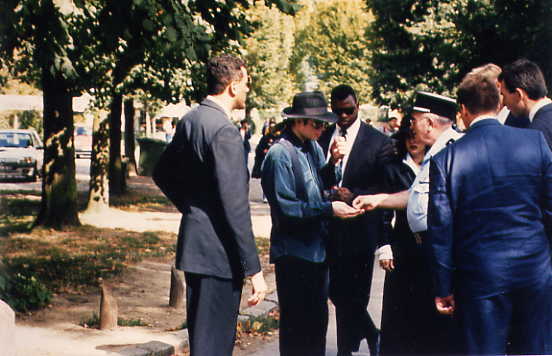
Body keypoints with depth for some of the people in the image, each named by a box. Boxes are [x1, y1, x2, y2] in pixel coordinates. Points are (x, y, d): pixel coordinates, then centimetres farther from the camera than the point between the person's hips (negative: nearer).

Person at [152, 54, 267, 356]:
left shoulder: (189, 121, 8)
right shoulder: (224, 131, -19)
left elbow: (162, 174, 22)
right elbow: (235, 206, -22)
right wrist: (254, 269, -19)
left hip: (193, 243, 10)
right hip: (217, 251, -10)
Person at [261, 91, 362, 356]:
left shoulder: (313, 147, 7)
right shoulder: (280, 154, -16)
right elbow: (285, 208, -19)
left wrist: (333, 163, -5)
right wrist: (329, 209, -22)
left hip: (317, 247, 8)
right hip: (294, 252, -8)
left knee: (318, 319, 17)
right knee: (296, 324, 1)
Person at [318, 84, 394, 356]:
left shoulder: (378, 142, -3)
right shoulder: (322, 138, 8)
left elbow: (386, 189, -6)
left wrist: (354, 195, -19)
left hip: (359, 229, -4)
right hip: (329, 228, 4)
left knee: (351, 295, 1)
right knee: (337, 291, 10)